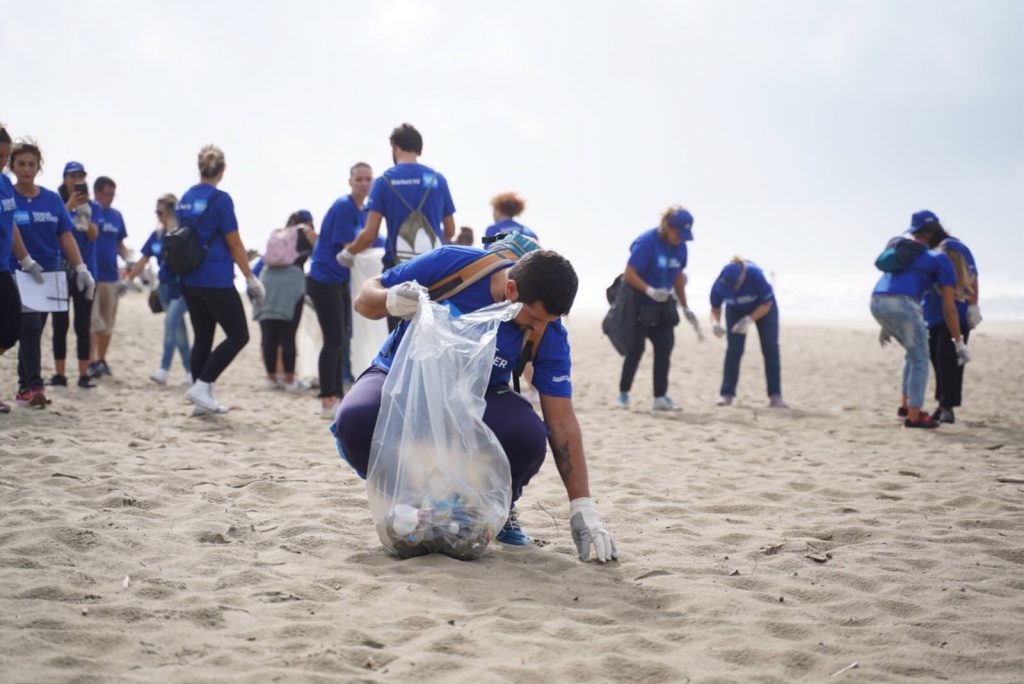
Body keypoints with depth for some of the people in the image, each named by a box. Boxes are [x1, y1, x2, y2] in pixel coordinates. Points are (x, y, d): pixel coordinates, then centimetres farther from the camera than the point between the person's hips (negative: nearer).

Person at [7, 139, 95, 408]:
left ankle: (24, 390, 16)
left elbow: (66, 237, 6)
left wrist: (81, 269, -3)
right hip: (19, 275, -4)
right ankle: (34, 386, -20)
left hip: (48, 275, 4)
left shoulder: (52, 199, 8)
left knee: (33, 333, 9)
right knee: (30, 328, -18)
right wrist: (25, 261, -18)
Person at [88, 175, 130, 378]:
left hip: (110, 276, 5)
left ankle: (101, 360, 23)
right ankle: (92, 362, -5)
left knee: (108, 322, 11)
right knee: (93, 321, -9)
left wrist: (129, 258, -1)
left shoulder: (116, 215, 10)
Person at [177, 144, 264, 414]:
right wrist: (250, 278, -3)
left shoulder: (185, 199, 8)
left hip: (189, 279, 7)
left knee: (202, 337, 12)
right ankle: (202, 385, -8)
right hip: (216, 280, -7)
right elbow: (234, 243, -10)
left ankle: (202, 401, 12)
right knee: (238, 335, 1)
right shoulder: (220, 199, -11)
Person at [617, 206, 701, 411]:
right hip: (638, 303, -6)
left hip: (662, 305, 6)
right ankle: (623, 393, 10)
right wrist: (650, 291, -35)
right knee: (636, 347, -4)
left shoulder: (680, 247, 1)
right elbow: (629, 274, -21)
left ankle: (660, 396, 4)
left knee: (665, 347, 0)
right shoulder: (646, 242, -21)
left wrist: (685, 308, 13)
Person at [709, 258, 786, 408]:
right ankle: (727, 394, -4)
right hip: (736, 310, 2)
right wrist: (716, 323, -34)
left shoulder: (755, 275, -38)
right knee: (733, 349, -9)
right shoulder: (719, 285, -31)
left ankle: (775, 395, -7)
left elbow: (767, 304, -25)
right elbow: (715, 309, -13)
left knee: (770, 348, -8)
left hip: (763, 308, -2)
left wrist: (749, 320, -36)